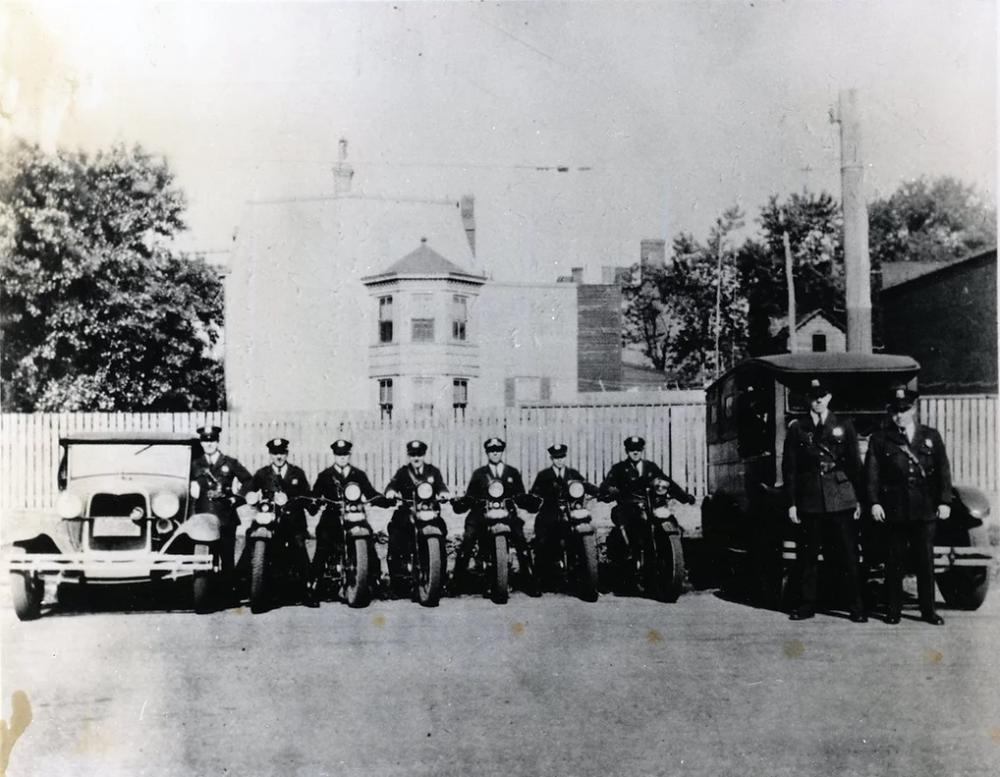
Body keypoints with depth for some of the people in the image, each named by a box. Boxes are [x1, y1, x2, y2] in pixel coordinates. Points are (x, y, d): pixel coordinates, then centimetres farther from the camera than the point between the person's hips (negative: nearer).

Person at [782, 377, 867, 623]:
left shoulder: (844, 426, 8)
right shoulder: (796, 428, 7)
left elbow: (855, 464, 7)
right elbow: (789, 469, 6)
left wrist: (859, 499, 1)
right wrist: (791, 503, 0)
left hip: (841, 501, -1)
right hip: (809, 501, 1)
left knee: (848, 555, -1)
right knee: (808, 556, 5)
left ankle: (856, 607, 6)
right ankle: (807, 604, 14)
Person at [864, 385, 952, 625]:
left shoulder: (931, 436, 10)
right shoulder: (880, 439, 5)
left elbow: (943, 470, 7)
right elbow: (871, 473, 0)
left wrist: (945, 501, -1)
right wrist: (874, 502, -10)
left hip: (926, 510, 1)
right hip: (894, 511, -1)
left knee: (926, 561, 4)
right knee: (894, 562, 5)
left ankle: (928, 610, 13)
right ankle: (893, 610, 13)